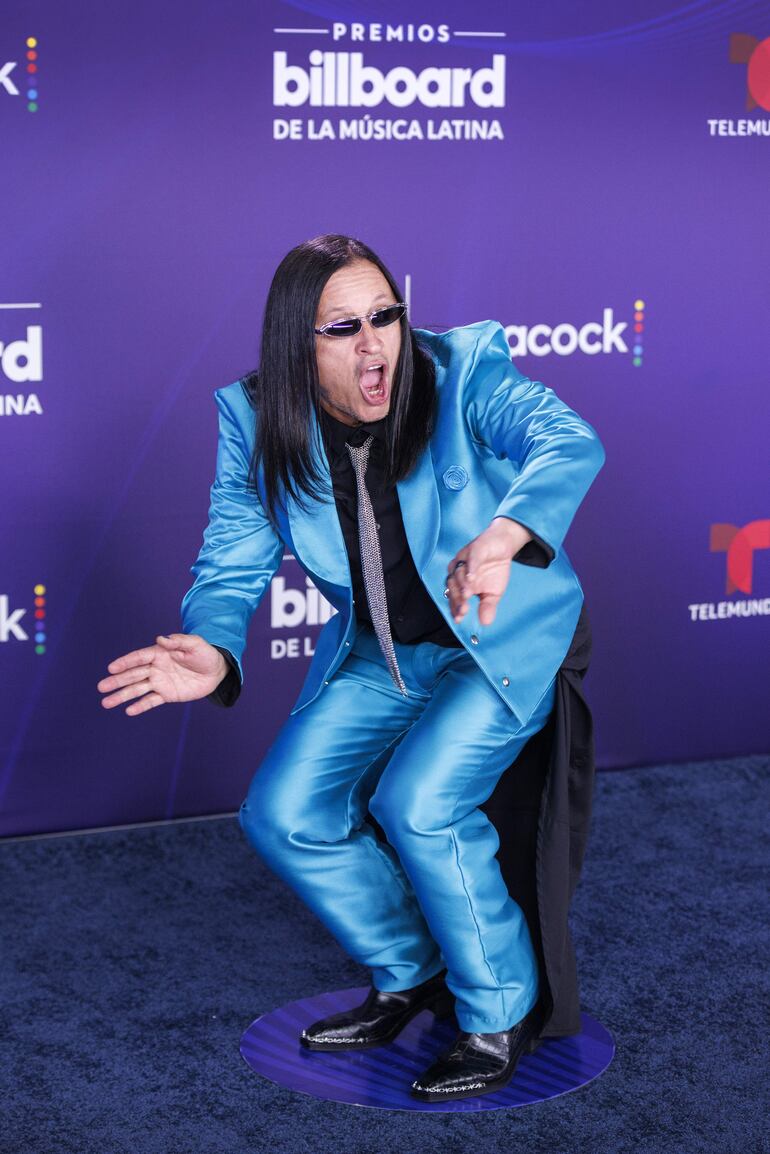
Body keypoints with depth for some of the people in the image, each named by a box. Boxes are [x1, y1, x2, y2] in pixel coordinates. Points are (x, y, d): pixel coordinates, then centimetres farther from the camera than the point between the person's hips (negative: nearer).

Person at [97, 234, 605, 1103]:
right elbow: (233, 564, -11)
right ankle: (411, 975, 19)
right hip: (378, 655, 5)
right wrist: (213, 653, -36)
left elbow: (568, 442, -37)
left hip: (504, 640, -5)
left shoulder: (462, 372, -21)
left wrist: (502, 536, -60)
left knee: (418, 803, -25)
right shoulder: (257, 425, -10)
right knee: (282, 814, -6)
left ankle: (502, 1014, -2)